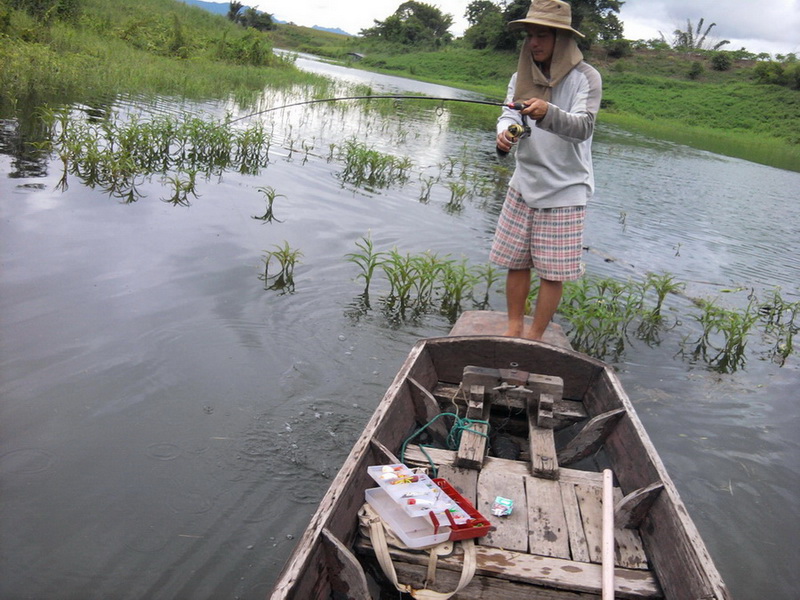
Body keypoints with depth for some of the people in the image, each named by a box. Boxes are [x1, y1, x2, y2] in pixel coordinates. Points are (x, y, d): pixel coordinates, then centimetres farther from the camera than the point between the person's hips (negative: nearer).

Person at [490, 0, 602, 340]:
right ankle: (514, 329, 24)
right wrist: (504, 133, -29)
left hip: (565, 190, -5)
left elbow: (583, 127, -23)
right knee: (515, 262, 9)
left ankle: (534, 338, 12)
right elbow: (508, 114, -5)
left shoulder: (585, 78, -10)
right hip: (524, 184, 5)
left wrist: (548, 113, -42)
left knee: (553, 271, 0)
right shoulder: (521, 77, 6)